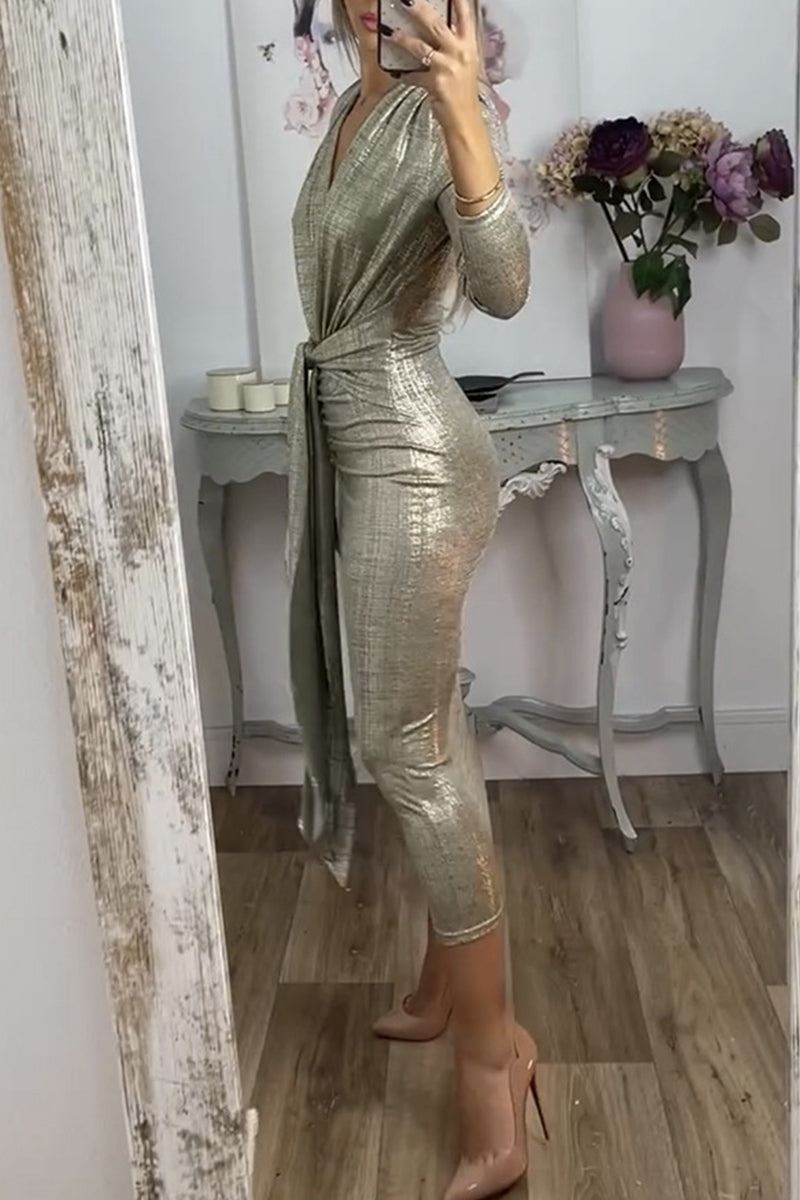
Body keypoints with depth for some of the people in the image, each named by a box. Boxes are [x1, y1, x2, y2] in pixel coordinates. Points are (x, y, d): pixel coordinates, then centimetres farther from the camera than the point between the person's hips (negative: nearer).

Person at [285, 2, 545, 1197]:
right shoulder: (353, 107, 14)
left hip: (410, 453, -9)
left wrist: (463, 111, -43)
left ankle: (490, 1046, 9)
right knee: (426, 725, 15)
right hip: (355, 444, 9)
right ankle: (452, 977, 31)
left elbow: (504, 285, -31)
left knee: (405, 741, -5)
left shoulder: (447, 112, -13)